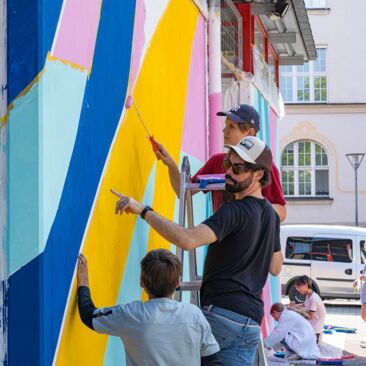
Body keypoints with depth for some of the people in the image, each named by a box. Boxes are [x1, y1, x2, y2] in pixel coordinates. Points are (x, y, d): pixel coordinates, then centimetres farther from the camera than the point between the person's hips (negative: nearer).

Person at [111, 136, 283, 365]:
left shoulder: (236, 211, -13)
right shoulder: (271, 214, 16)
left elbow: (188, 240, -28)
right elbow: (275, 268, 29)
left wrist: (143, 210, -25)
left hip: (223, 314, -9)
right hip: (252, 321, 9)